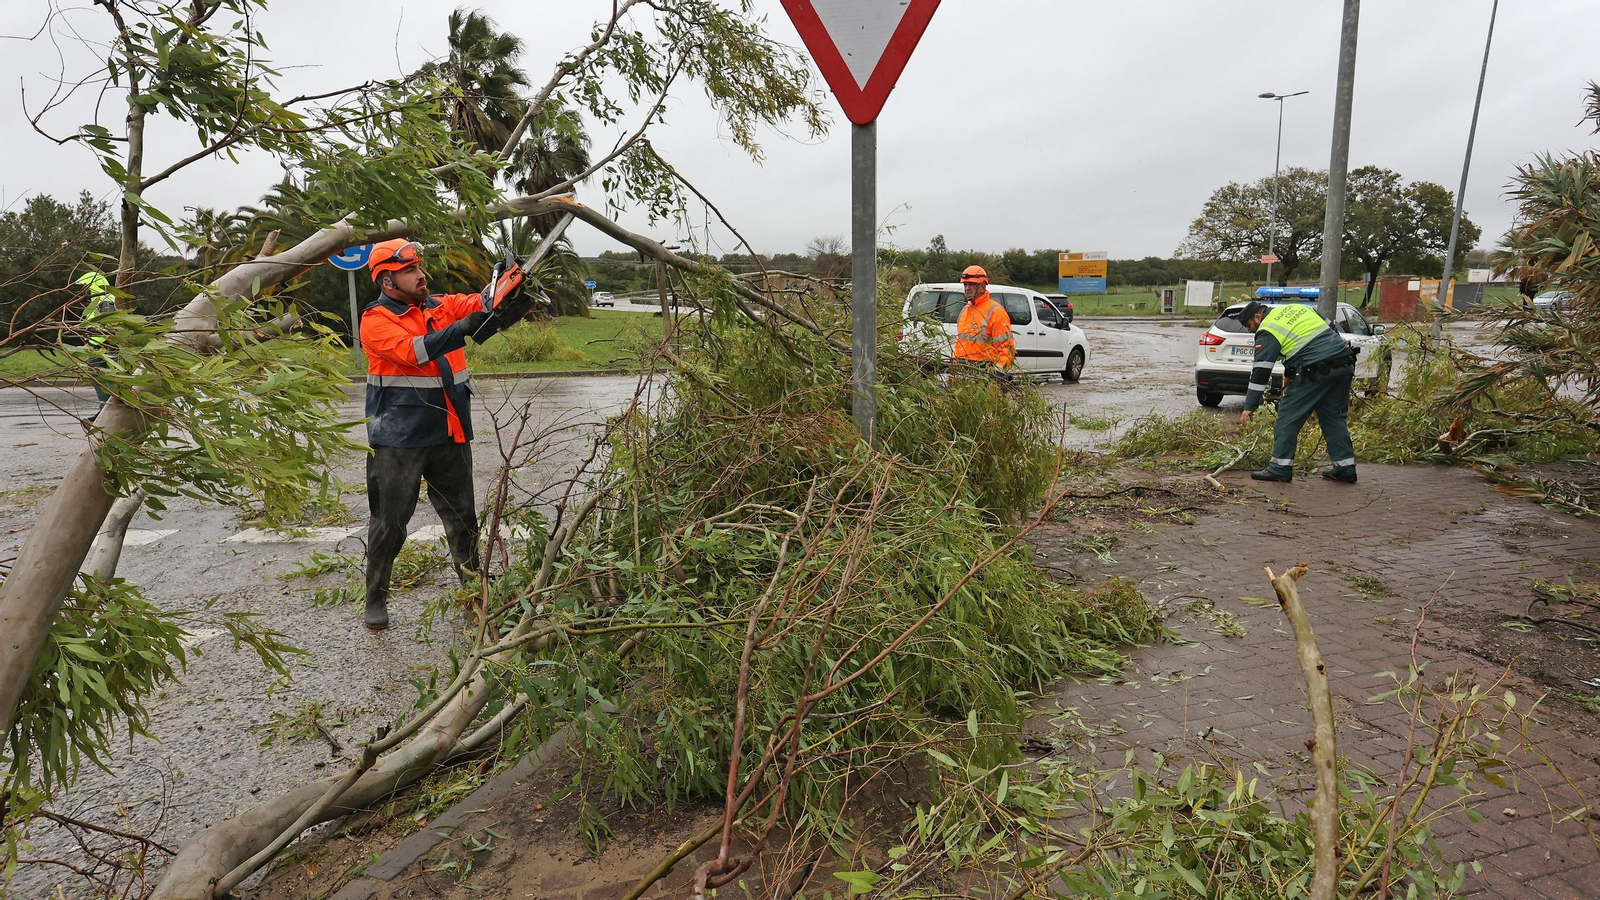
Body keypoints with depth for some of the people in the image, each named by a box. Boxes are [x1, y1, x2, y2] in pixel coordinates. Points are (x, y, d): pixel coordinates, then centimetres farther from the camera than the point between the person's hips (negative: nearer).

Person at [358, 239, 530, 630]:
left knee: (462, 518, 14)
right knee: (390, 524, 4)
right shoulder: (375, 320, -8)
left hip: (450, 436, 5)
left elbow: (483, 304, -7)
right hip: (399, 442, -5)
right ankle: (375, 600, 20)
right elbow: (412, 350, -25)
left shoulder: (443, 306, 8)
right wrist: (463, 328, -36)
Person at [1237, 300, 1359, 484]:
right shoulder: (1297, 307, 20)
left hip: (1316, 371, -8)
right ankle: (1345, 467, 20)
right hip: (1344, 363, 8)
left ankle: (1280, 468, 2)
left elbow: (1260, 371, -7)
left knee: (1288, 416, 1)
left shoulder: (1267, 331, -3)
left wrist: (1249, 406, -5)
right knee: (1334, 416, 18)